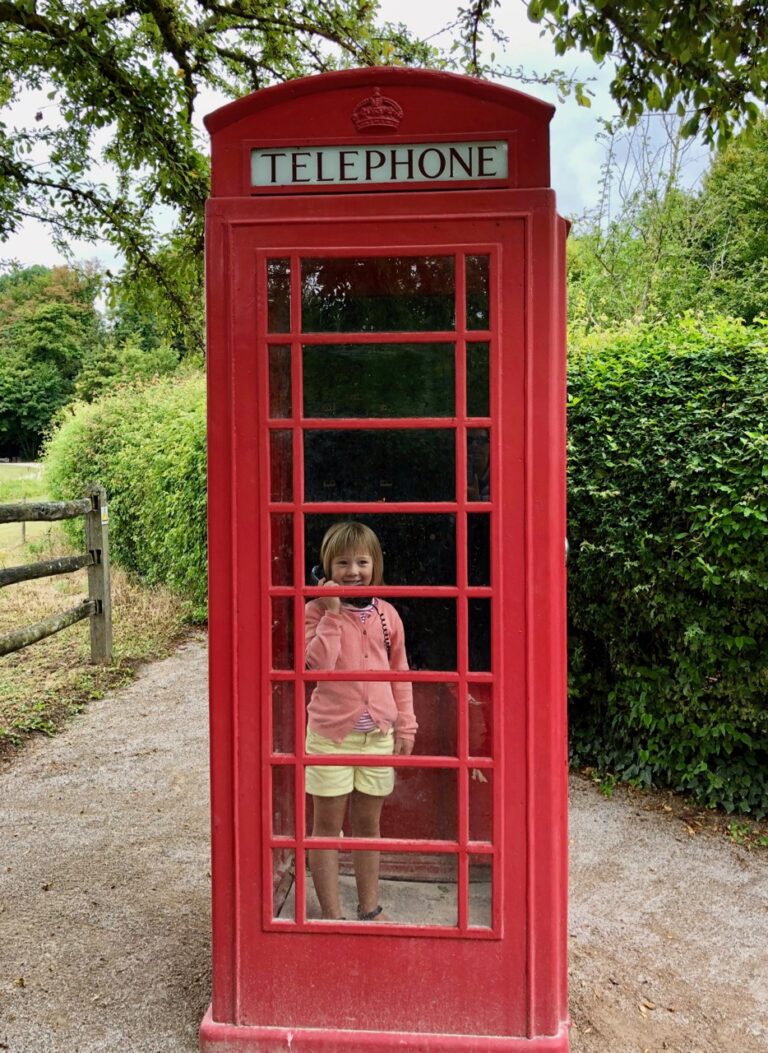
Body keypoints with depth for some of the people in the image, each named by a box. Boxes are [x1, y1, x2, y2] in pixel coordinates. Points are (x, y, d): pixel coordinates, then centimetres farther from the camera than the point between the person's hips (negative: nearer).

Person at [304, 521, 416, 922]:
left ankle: (369, 908, 31)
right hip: (331, 733, -3)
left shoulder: (386, 614, 4)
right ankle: (331, 913, 22)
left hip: (378, 733, 3)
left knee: (368, 823, 16)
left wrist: (405, 724, 8)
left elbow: (400, 674, 10)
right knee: (327, 824, 7)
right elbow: (317, 663, -21)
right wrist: (333, 613, -21)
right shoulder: (317, 611, -6)